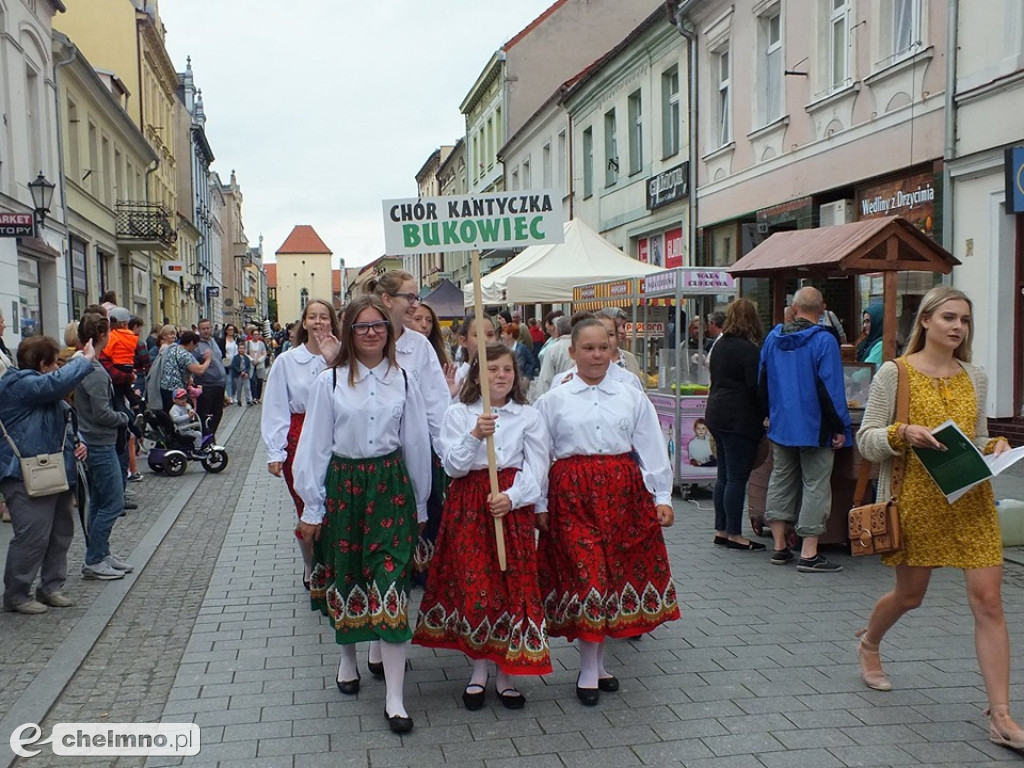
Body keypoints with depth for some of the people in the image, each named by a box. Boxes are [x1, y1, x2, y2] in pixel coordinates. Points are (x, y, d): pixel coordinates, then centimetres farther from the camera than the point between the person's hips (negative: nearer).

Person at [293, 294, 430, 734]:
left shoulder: (402, 381, 2)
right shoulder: (330, 382, -3)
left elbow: (417, 444, 7)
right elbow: (314, 446, 0)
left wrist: (420, 503, 10)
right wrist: (311, 508, 0)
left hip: (390, 487, 0)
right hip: (343, 486, 0)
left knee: (389, 583, -5)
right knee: (345, 578, 13)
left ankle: (394, 698, -1)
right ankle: (348, 659, 41)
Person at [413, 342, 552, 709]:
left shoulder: (529, 416, 4)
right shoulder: (458, 413, 4)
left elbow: (536, 467, -1)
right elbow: (453, 465, -5)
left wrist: (512, 497, -17)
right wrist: (475, 436, -20)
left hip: (513, 506, 0)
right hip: (468, 506, 0)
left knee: (514, 584, 1)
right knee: (473, 584, 0)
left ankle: (507, 672, 15)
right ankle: (479, 670, 18)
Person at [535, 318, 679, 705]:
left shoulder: (632, 398, 8)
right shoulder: (553, 401, 5)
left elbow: (652, 450, 7)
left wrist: (662, 497, 1)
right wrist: (540, 505, 3)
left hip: (624, 492, 2)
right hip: (572, 493, -2)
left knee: (618, 572, 5)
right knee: (583, 573, -5)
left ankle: (597, 662, 22)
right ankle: (590, 671, 8)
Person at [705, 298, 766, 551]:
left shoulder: (720, 345, 12)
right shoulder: (747, 348, -14)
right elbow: (755, 387, -17)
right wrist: (765, 415, -5)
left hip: (716, 414, 9)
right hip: (739, 419, -9)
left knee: (724, 476, 13)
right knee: (737, 478, -4)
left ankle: (721, 530, 18)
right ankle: (734, 534, 0)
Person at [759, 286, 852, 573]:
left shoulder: (773, 338, 5)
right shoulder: (823, 340, -15)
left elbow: (762, 382, 13)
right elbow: (831, 389, -18)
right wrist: (840, 427, -12)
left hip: (780, 424, 6)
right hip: (815, 427, -6)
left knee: (781, 480, 14)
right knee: (815, 486, 0)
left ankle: (780, 547, 18)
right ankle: (809, 555, 1)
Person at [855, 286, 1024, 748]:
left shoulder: (975, 377, 9)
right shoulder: (895, 373, -4)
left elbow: (977, 439, 19)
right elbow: (865, 440, -4)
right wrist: (903, 433, -22)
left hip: (972, 499, 3)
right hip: (917, 498, -3)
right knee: (910, 594, 13)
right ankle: (869, 643, 46)